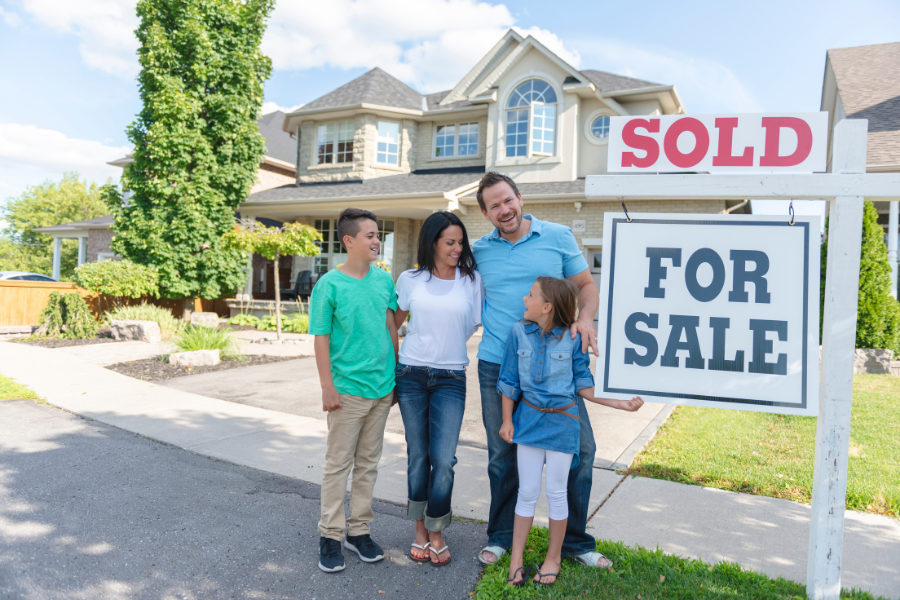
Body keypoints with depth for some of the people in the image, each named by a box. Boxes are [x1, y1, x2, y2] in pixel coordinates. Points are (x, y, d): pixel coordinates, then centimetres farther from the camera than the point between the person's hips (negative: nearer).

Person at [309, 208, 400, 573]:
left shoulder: (384, 279, 4)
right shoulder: (329, 285, -10)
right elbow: (321, 339, -8)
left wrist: (396, 374, 12)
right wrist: (328, 387, -11)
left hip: (382, 388, 5)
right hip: (348, 389, -5)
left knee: (368, 463, 15)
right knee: (338, 464, 6)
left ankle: (358, 531, 29)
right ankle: (331, 536, 20)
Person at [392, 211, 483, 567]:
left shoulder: (472, 280, 1)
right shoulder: (410, 280, 2)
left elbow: (476, 327, 9)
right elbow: (393, 323, 13)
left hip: (450, 379, -1)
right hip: (411, 376, 1)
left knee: (443, 459, -4)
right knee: (417, 456, 10)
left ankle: (436, 533, 17)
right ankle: (420, 531, 26)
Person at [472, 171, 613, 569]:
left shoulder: (558, 237, 3)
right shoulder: (480, 250, 6)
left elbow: (586, 286, 6)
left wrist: (585, 319, -13)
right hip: (497, 366, 1)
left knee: (580, 448, 2)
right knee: (502, 454, 11)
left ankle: (574, 540, 22)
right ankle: (500, 537, 30)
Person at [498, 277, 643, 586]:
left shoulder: (572, 338, -9)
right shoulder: (519, 332, -5)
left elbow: (584, 386, -1)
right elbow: (510, 381, 2)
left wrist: (621, 403, -8)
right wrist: (507, 420, 4)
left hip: (561, 422, -1)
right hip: (529, 419, 1)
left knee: (555, 492, 10)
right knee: (527, 491, 9)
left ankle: (553, 557, 29)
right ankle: (516, 557, 24)